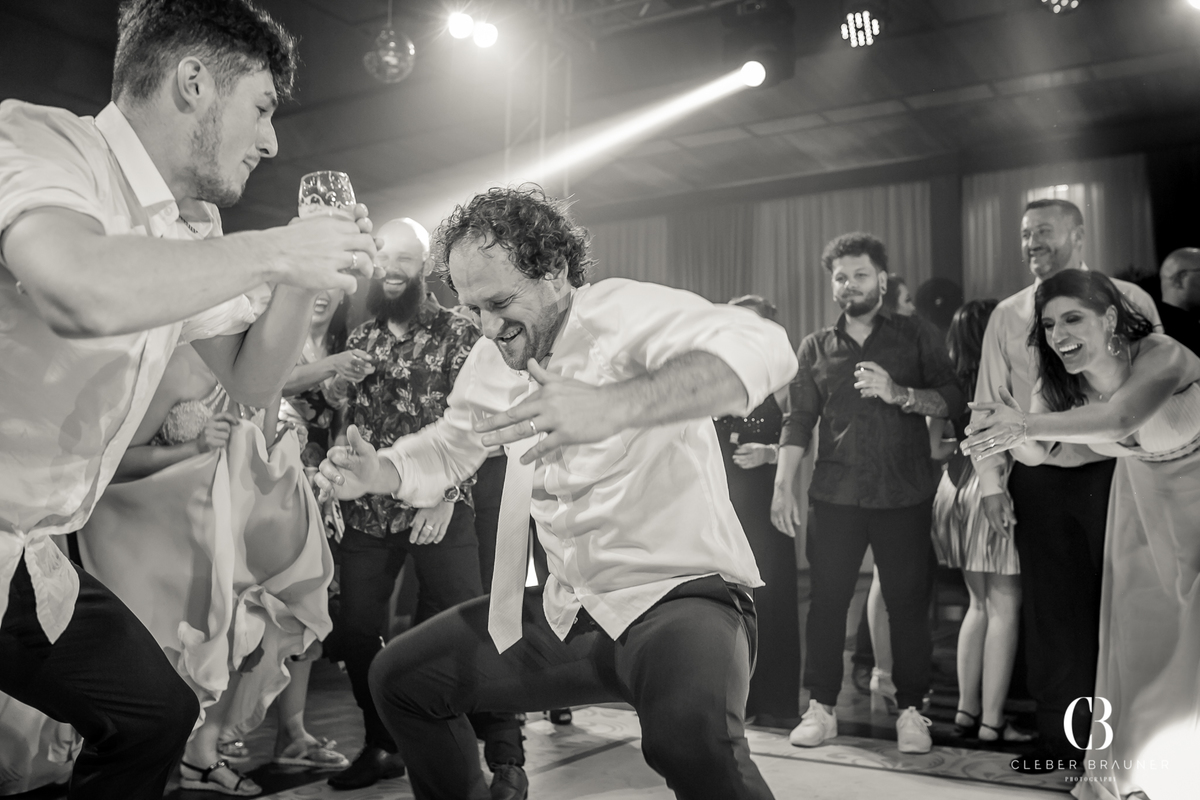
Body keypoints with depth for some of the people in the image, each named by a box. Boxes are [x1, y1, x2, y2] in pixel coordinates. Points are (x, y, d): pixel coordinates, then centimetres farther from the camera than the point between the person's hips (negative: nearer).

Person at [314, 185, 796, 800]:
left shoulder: (622, 311, -18)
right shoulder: (491, 362, 5)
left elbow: (763, 348, -35)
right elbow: (447, 447, 21)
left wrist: (615, 405, -50)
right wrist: (373, 473, 0)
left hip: (679, 590, -7)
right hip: (568, 609, 8)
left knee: (690, 729, -39)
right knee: (399, 679, 13)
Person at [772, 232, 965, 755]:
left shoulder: (915, 335, 8)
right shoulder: (816, 347, 13)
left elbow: (953, 400, 0)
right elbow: (798, 420, 7)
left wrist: (898, 393, -16)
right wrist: (783, 485, -2)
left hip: (905, 494, -1)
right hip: (836, 494, 1)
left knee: (908, 602, 2)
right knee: (827, 599, 1)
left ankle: (911, 710, 14)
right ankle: (821, 707, 11)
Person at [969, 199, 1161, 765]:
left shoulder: (1127, 300, 1)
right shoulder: (1007, 315, 7)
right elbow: (989, 402, 6)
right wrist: (991, 482, 0)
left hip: (1114, 471, -2)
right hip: (1038, 479, 2)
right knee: (1051, 611, 8)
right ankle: (1060, 736, 21)